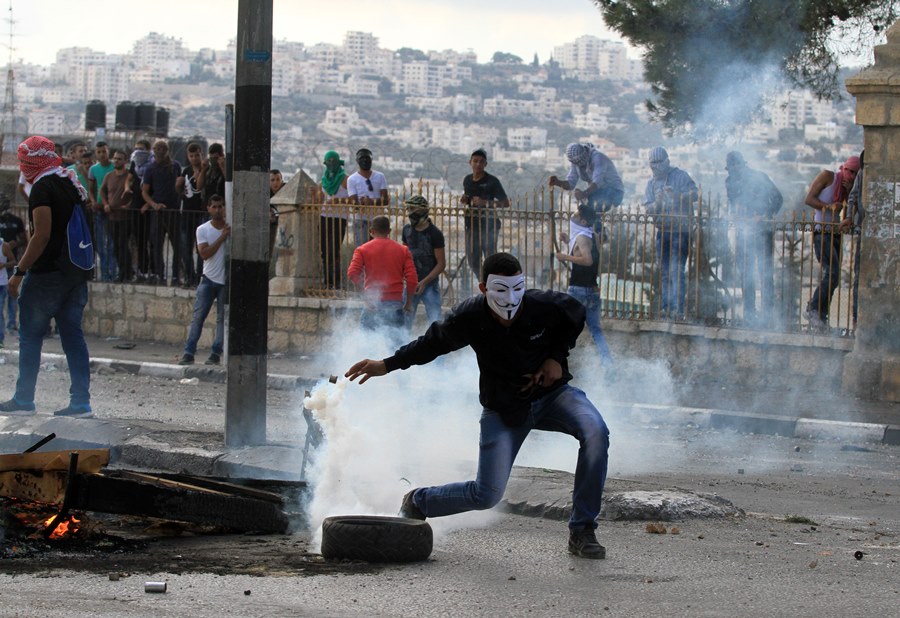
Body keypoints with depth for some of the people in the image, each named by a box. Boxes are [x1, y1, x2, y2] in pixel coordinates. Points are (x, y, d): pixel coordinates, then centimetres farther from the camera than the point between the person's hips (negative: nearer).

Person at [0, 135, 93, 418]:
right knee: (73, 335, 7)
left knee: (30, 336, 2)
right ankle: (81, 401, 2)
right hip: (76, 274, 8)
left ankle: (24, 400, 5)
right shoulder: (72, 184, 13)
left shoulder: (43, 187, -13)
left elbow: (42, 235, -20)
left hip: (48, 273, -8)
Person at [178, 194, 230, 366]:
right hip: (208, 279, 0)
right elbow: (205, 253, -13)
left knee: (223, 318, 2)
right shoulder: (203, 230, 0)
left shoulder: (231, 228, 0)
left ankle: (216, 354, 8)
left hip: (226, 280, 0)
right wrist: (222, 237, -17)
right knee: (198, 316, -4)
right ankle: (189, 353, -3)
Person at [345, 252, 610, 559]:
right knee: (487, 495, -8)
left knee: (596, 432, -29)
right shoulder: (470, 317, -22)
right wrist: (386, 365, -4)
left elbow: (576, 315, 3)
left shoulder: (545, 306, -21)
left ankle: (582, 531, -18)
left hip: (552, 393, 1)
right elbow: (434, 342, -1)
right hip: (503, 409, -1)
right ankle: (417, 502, 24)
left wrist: (557, 357, -9)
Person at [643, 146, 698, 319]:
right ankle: (665, 307, 11)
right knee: (664, 271, 7)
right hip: (662, 231, 5)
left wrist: (677, 194, -27)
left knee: (676, 270, -13)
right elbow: (647, 208, 4)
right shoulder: (652, 183, 12)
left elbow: (695, 194, -12)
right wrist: (656, 204, -18)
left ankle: (678, 308, -17)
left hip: (681, 230, -5)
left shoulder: (680, 176, -1)